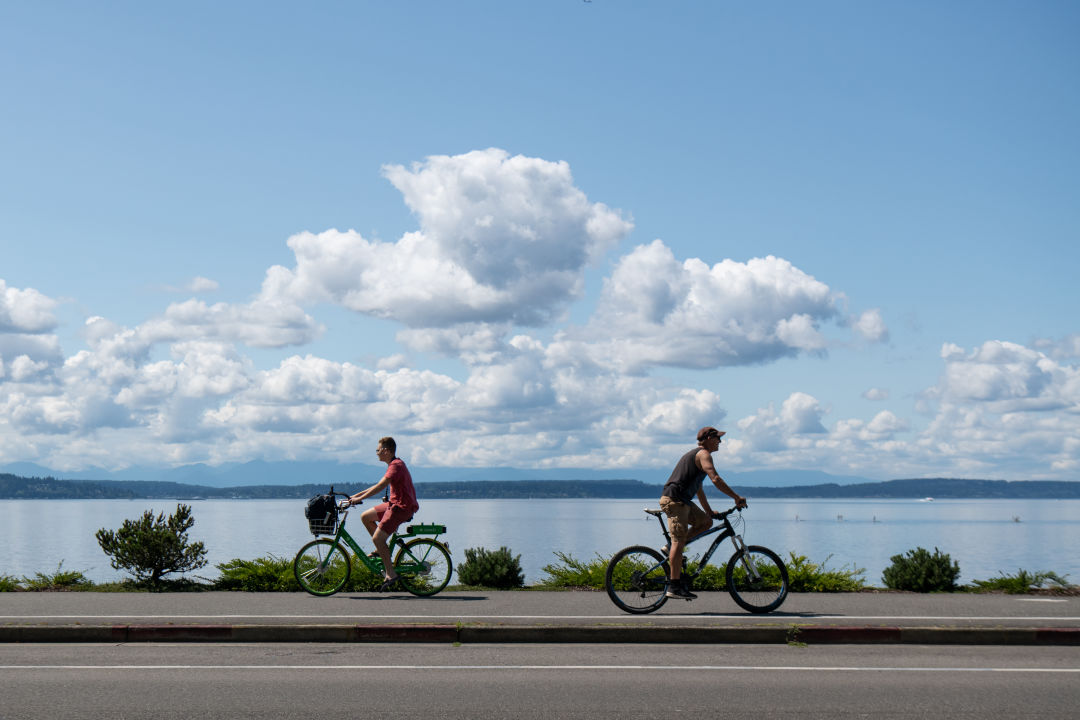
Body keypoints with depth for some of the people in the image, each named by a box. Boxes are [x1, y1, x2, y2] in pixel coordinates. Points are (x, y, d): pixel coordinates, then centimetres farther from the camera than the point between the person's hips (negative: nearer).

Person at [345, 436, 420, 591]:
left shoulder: (396, 465, -17)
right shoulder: (395, 464, 16)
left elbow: (380, 486, -25)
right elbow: (379, 486, 22)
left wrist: (359, 498, -23)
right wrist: (356, 495, 19)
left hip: (402, 507, -10)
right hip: (394, 503, 10)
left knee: (377, 538, -14)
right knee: (365, 517, 12)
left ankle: (391, 574, -11)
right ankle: (382, 550, 17)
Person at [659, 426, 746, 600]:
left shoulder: (694, 455, 27)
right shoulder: (703, 454, -5)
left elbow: (698, 488, 32)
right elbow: (715, 479, -19)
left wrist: (709, 511, 32)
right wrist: (737, 497, -16)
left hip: (682, 501, 10)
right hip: (674, 500, -10)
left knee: (706, 522, 14)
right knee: (679, 541, -12)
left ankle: (671, 549, 10)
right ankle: (674, 587, -15)